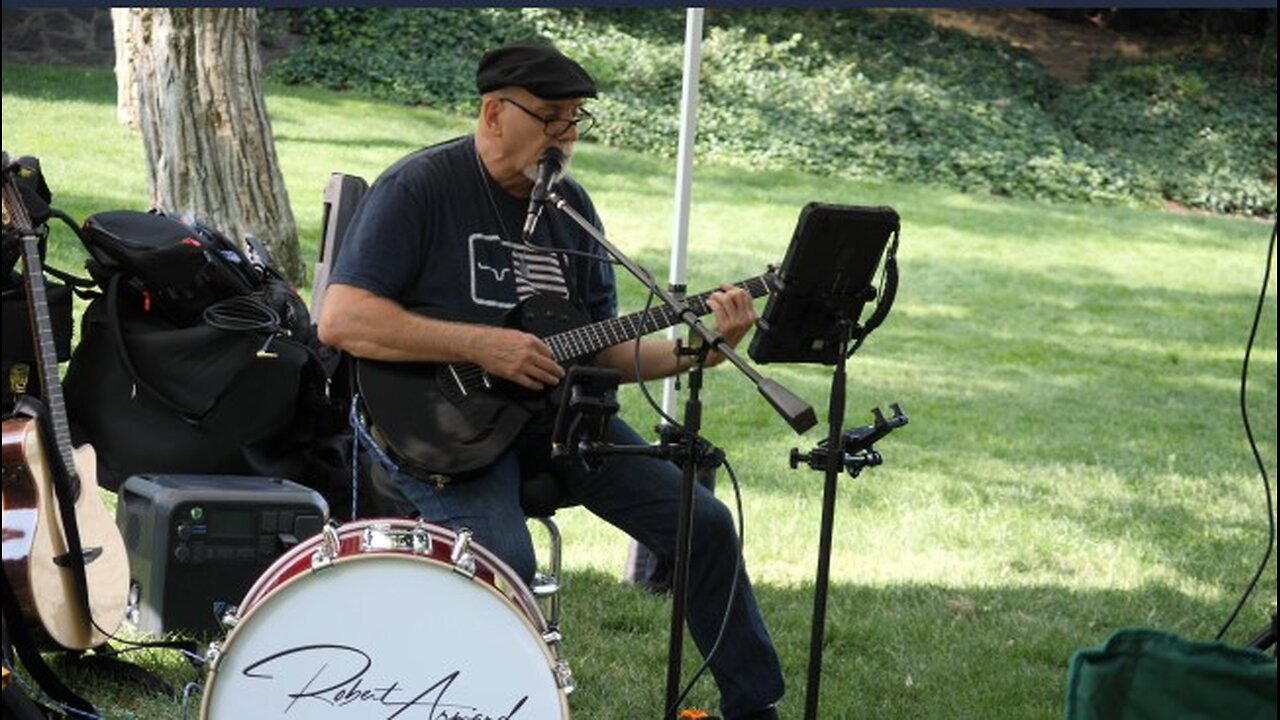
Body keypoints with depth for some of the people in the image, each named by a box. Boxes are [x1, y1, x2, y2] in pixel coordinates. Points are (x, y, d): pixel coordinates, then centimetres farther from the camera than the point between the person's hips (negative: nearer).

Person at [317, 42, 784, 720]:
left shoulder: (571, 205, 10)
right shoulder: (420, 187, -11)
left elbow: (603, 347, 12)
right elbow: (341, 319, -21)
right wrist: (482, 347, -24)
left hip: (552, 405, 7)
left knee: (704, 523, -1)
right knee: (505, 562, -32)